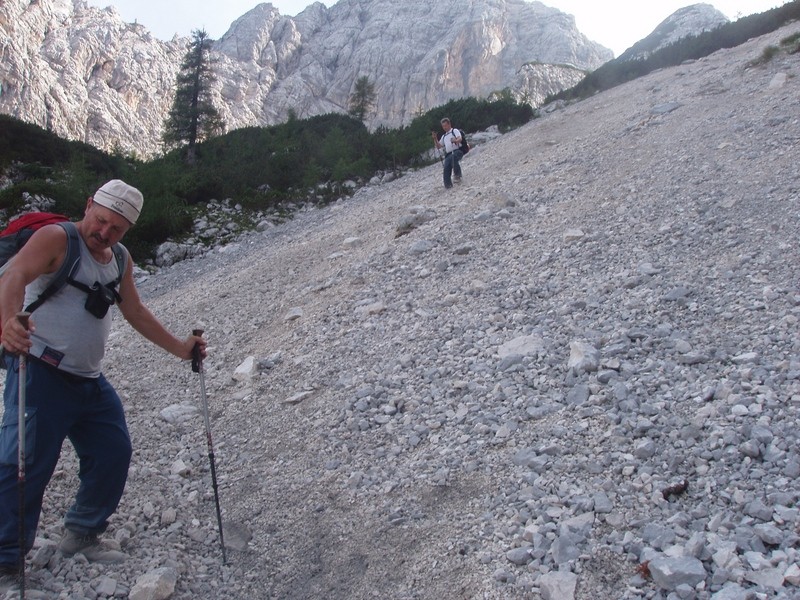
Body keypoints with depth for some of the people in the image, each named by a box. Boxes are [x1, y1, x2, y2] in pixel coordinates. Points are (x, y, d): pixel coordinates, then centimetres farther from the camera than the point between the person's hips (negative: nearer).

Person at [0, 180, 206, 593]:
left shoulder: (120, 260, 11)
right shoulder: (55, 238, -10)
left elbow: (136, 313, 20)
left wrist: (179, 348, 17)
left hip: (89, 380, 8)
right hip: (41, 370, -8)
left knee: (114, 453, 11)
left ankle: (81, 535, 28)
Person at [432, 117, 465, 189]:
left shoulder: (455, 131, 12)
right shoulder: (444, 136, 31)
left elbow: (460, 139, -7)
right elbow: (439, 146, 28)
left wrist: (455, 141, -31)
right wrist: (435, 139, 12)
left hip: (457, 151, -6)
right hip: (448, 154, 6)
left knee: (454, 156, -41)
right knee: (446, 168, -18)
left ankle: (457, 175, -35)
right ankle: (448, 185, -19)